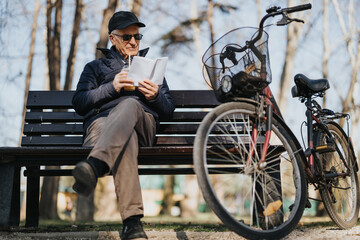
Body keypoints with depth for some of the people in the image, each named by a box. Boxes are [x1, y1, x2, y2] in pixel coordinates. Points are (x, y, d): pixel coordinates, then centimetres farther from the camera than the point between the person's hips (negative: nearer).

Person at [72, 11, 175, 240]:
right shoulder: (95, 67, 31)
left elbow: (169, 110, 24)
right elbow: (79, 103, 12)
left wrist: (156, 96, 0)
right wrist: (111, 87, -3)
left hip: (143, 122, 1)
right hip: (102, 120, -1)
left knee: (130, 104, -40)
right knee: (126, 141, -43)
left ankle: (94, 166, -67)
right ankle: (132, 221, -61)